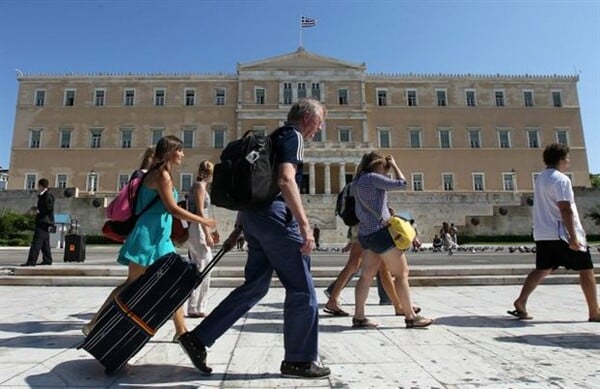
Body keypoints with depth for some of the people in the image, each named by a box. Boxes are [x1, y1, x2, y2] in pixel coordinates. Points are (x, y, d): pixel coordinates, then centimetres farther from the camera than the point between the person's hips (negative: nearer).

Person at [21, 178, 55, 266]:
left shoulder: (48, 195, -14)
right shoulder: (43, 195, 19)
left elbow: (49, 208, -21)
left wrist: (38, 210, -13)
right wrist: (37, 208, 13)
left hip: (44, 222, -11)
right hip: (43, 222, 11)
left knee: (36, 242, -11)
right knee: (45, 242, 12)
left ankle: (32, 261, -11)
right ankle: (47, 260, 16)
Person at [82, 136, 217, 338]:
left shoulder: (160, 174, 17)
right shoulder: (161, 174, -11)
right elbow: (172, 208, -16)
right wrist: (203, 220, -10)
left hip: (159, 238, 10)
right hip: (149, 236, -10)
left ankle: (181, 330, 14)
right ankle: (94, 324, 5)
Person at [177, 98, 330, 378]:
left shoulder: (275, 138, 25)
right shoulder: (293, 136, -4)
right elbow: (285, 180, -21)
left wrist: (238, 228, 24)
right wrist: (305, 224, -24)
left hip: (255, 217, 10)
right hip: (275, 216, -10)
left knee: (254, 287, 14)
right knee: (302, 290, 1)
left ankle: (198, 338, 16)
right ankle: (299, 360, 13)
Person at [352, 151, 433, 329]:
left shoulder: (359, 180, 16)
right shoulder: (373, 177, -11)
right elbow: (401, 183, -11)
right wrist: (394, 164, 2)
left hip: (365, 234, 9)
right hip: (380, 232, -9)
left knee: (367, 274, 8)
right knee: (402, 273, -1)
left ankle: (359, 317, 8)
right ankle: (411, 317, 5)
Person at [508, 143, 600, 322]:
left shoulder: (540, 178, 15)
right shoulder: (561, 179, -12)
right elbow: (565, 209, -20)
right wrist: (573, 237, -20)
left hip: (542, 234, 8)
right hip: (562, 234, -8)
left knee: (542, 269, 7)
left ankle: (520, 302, -6)